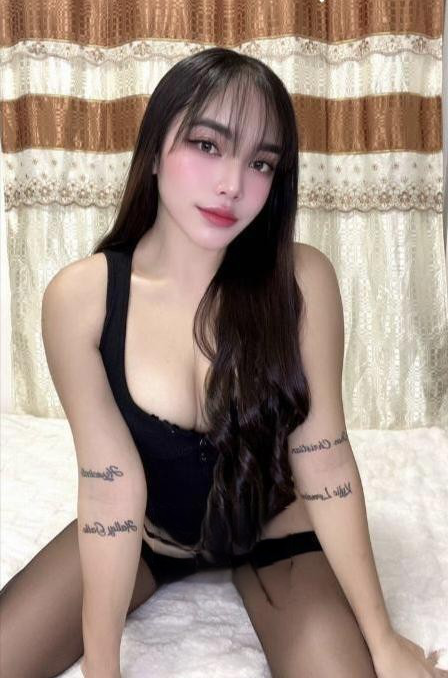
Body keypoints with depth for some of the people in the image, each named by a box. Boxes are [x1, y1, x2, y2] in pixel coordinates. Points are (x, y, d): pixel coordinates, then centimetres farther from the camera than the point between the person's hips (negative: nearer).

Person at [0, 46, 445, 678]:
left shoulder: (302, 278, -23)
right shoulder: (80, 295, -22)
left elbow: (324, 460, -18)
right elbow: (110, 483, -20)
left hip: (273, 526, 0)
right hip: (147, 530, 1)